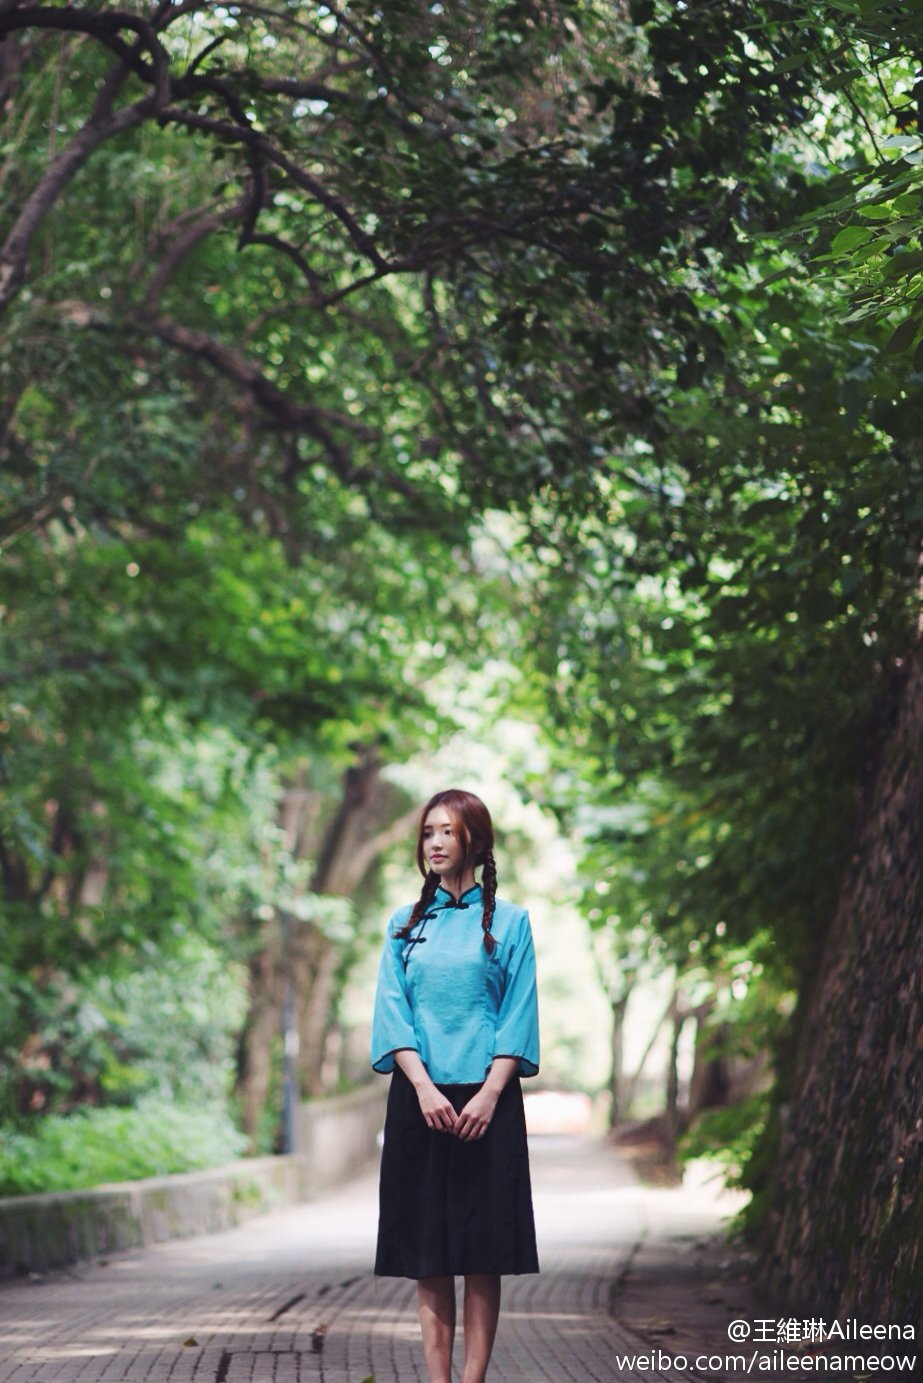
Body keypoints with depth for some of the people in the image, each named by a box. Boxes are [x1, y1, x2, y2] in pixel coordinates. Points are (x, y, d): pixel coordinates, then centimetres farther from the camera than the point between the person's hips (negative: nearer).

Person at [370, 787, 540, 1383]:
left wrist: (489, 1094, -13)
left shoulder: (508, 922, 4)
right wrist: (425, 1088, -11)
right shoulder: (406, 925, 11)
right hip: (419, 1099, 2)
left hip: (486, 1100, -2)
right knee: (428, 1250, 2)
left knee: (483, 1248, -2)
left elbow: (518, 1019, -1)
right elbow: (392, 1013, 3)